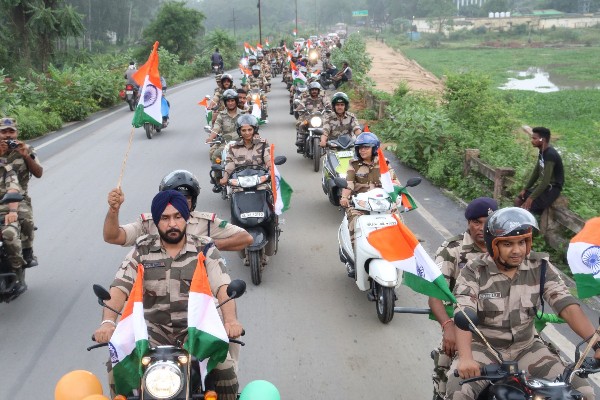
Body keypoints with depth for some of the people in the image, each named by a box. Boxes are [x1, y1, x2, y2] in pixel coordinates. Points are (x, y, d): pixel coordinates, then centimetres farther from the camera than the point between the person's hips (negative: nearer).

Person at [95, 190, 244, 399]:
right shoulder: (142, 249, 6)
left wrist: (230, 320, -32)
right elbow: (120, 287, -5)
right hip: (153, 331, 1)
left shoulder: (205, 249, 2)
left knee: (224, 367, -27)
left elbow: (222, 286, -12)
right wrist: (108, 321, -25)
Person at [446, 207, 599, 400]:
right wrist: (465, 358, -44)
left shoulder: (540, 267, -6)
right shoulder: (474, 272, -15)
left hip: (526, 348, 3)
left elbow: (568, 307, -13)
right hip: (483, 348, -3)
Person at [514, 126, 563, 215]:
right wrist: (525, 189, 11)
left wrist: (531, 198, -24)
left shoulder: (550, 155, -25)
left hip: (552, 188, -10)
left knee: (526, 207, -20)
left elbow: (546, 181, -27)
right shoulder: (542, 152, 6)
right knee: (518, 200, 6)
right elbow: (536, 172, 16)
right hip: (543, 186, 10)